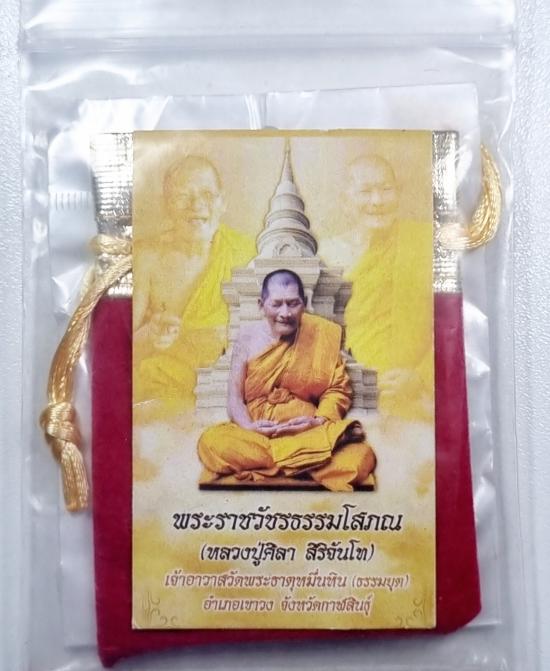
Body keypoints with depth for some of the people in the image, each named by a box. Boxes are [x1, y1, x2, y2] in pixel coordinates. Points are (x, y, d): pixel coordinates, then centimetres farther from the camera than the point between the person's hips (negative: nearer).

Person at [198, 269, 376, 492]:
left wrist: (320, 420, -13)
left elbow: (337, 388, 6)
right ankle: (310, 463, -21)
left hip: (309, 435, 0)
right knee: (211, 443, -32)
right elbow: (235, 396, 3)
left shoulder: (322, 334, 1)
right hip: (255, 436, 1)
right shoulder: (248, 336, 2)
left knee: (360, 458, -30)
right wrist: (249, 427, -17)